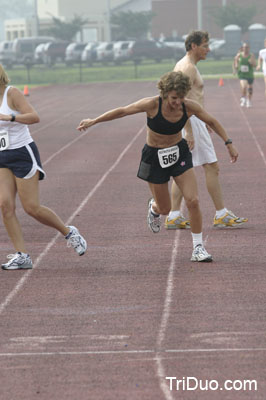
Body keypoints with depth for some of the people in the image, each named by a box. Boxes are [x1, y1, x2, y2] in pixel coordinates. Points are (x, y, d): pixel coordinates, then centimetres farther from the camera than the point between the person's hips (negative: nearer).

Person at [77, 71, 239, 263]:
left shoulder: (189, 106, -18)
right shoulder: (153, 104, -26)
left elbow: (212, 121, 0)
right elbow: (122, 111, -15)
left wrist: (229, 144, 2)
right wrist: (93, 121, -11)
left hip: (179, 153, 2)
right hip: (155, 157, -2)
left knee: (193, 200, -12)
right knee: (165, 209, 7)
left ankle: (198, 247, 2)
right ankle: (154, 208, 47)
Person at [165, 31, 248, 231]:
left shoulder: (182, 65, 17)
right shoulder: (188, 68, -16)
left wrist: (202, 120, 30)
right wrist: (189, 132, -25)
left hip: (187, 121, 10)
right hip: (191, 122, -10)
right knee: (212, 167, -5)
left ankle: (174, 216, 8)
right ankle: (221, 215, -1)